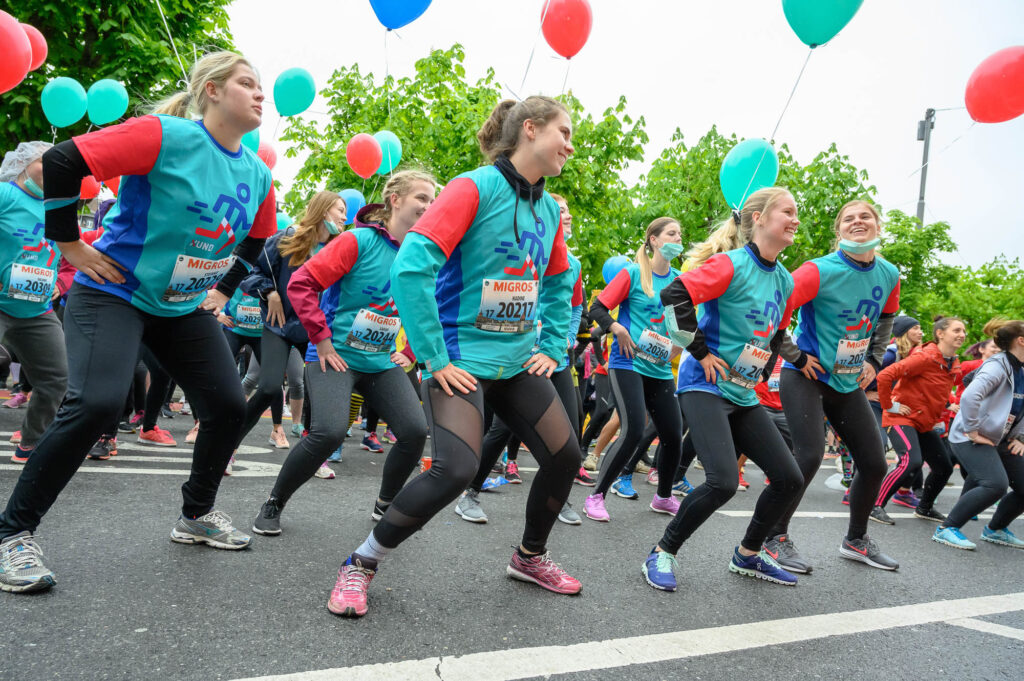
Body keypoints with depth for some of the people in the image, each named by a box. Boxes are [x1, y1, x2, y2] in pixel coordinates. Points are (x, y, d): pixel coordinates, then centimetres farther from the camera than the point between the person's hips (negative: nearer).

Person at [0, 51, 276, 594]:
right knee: (96, 402, -24)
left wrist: (223, 290, 15)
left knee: (228, 406, 1)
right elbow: (60, 164, -21)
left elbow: (256, 239, 21)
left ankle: (196, 515, 23)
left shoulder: (258, 175, 2)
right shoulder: (165, 136, -19)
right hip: (115, 291, -7)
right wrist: (70, 247, -15)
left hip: (186, 308, 7)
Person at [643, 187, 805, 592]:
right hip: (706, 386, -8)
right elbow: (675, 295, -23)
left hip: (744, 395, 8)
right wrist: (701, 351, -18)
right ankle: (662, 554, 0)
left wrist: (763, 371, 16)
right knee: (723, 481, -22)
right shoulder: (732, 265, -13)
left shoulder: (784, 281, 11)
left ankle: (748, 556, 26)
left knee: (789, 479, 4)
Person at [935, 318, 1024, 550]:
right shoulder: (997, 366, -17)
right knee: (996, 484, -24)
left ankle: (995, 530, 26)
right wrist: (972, 431, -28)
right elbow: (969, 396, -34)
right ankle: (947, 529, -14)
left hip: (1000, 440, 9)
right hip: (970, 438, -9)